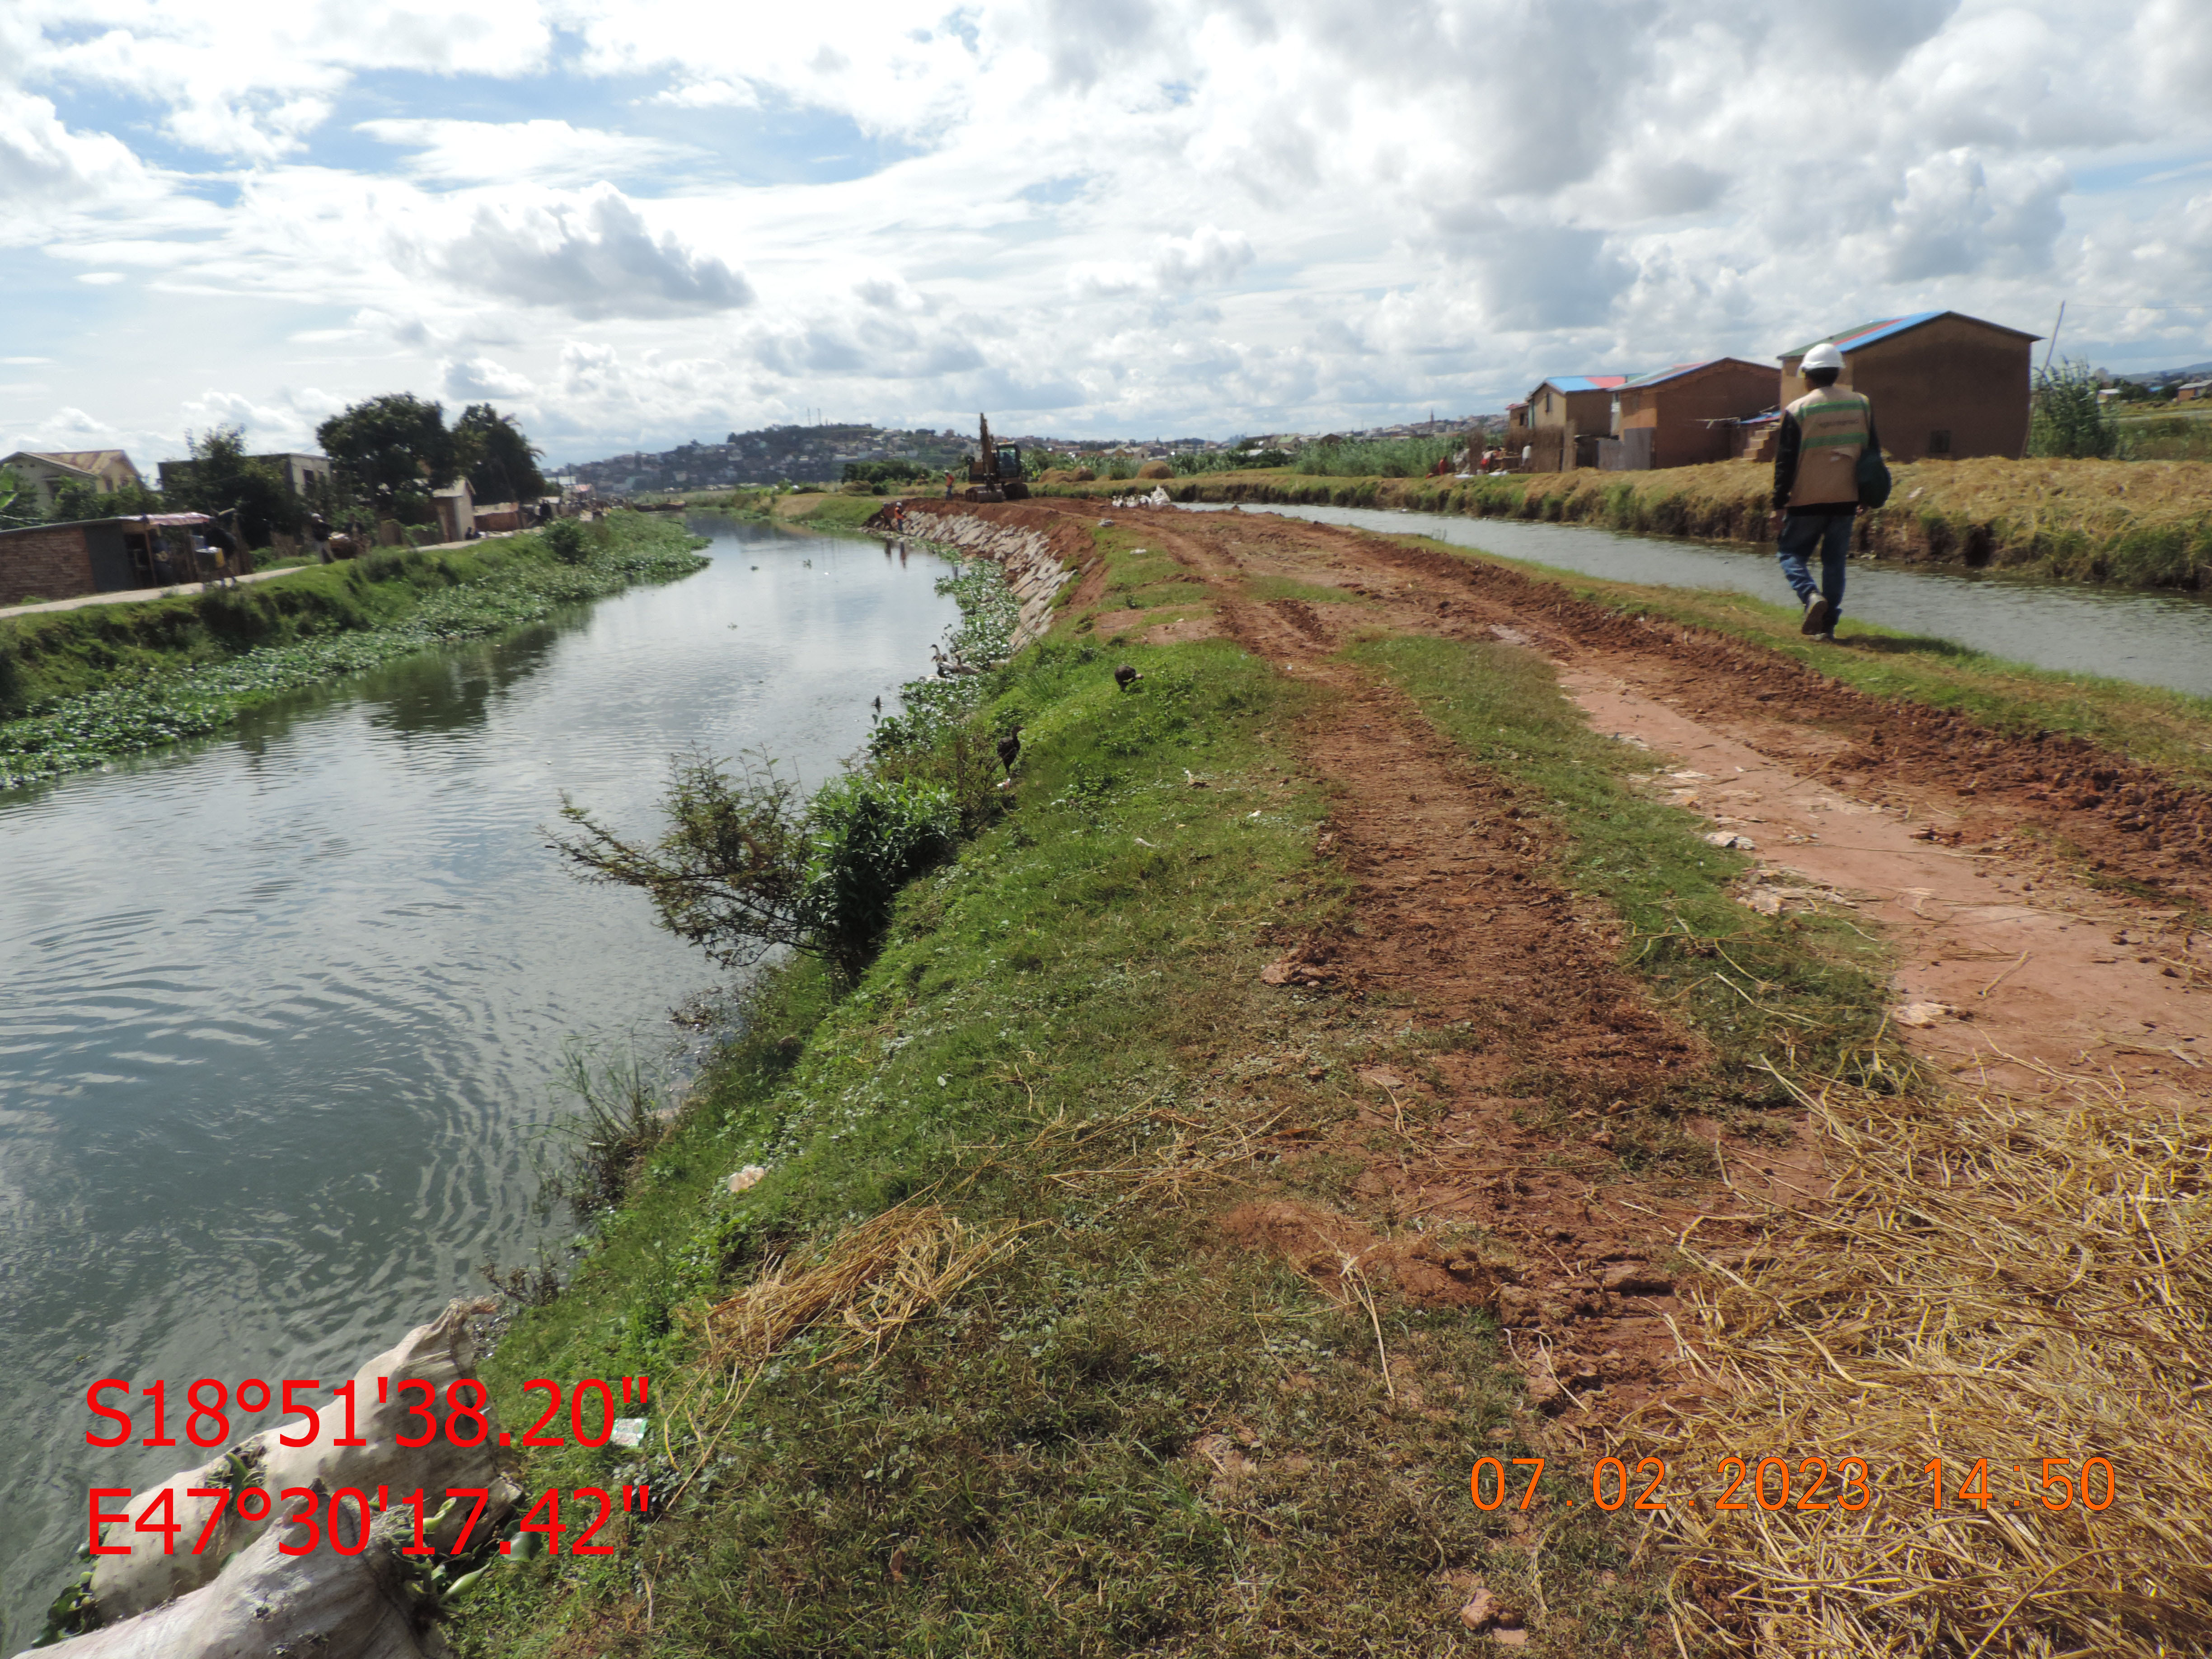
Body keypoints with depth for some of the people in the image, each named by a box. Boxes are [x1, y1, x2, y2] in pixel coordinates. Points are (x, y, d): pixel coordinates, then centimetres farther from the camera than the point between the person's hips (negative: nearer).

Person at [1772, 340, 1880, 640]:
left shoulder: (1797, 411, -8)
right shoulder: (1862, 404, 7)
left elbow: (1786, 461, -8)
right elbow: (1872, 452, 12)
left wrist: (1779, 503, -2)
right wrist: (1864, 496, 19)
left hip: (1807, 502, -4)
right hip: (1846, 499, 4)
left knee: (1792, 554, 9)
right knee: (1834, 560, 10)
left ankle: (1812, 596, -18)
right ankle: (1827, 625, 7)